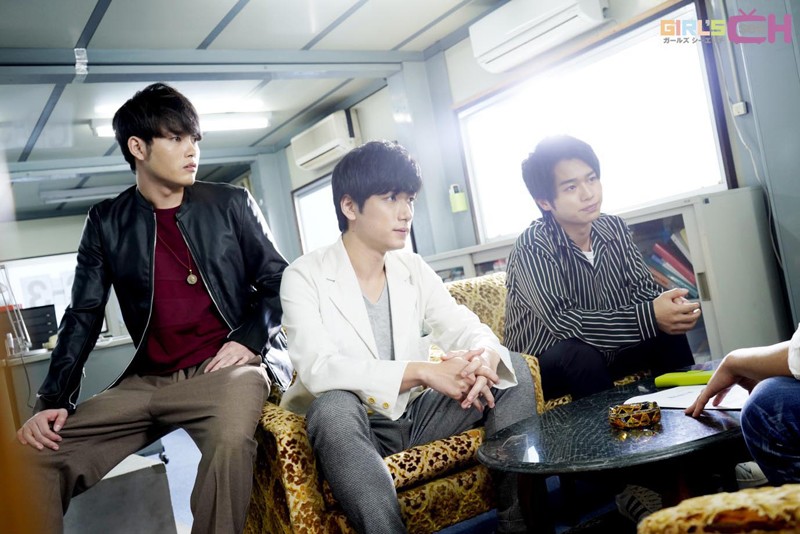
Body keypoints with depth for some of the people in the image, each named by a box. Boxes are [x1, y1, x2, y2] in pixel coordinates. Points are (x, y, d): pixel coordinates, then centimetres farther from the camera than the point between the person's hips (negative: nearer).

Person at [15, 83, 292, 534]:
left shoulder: (232, 204, 6)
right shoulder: (107, 222, 10)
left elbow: (278, 282, 8)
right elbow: (84, 316, 8)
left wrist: (250, 339, -9)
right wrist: (54, 401, -3)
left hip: (228, 369, -2)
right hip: (148, 382, 3)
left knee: (231, 441, -35)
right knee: (37, 459, -13)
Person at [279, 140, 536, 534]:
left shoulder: (413, 269, 5)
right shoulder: (304, 278, -12)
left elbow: (463, 327, -2)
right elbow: (318, 368, -26)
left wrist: (484, 356, -29)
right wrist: (424, 372, -34)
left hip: (418, 411, 6)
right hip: (355, 421, -5)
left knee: (512, 368, -8)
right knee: (332, 407, -39)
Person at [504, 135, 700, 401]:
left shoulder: (614, 228, -4)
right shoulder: (532, 247, -24)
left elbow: (643, 288, -5)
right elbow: (561, 321, -33)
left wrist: (669, 305, -29)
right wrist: (649, 316, -39)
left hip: (607, 352, 6)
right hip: (547, 367, -5)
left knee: (668, 328, -14)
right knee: (580, 353, -34)